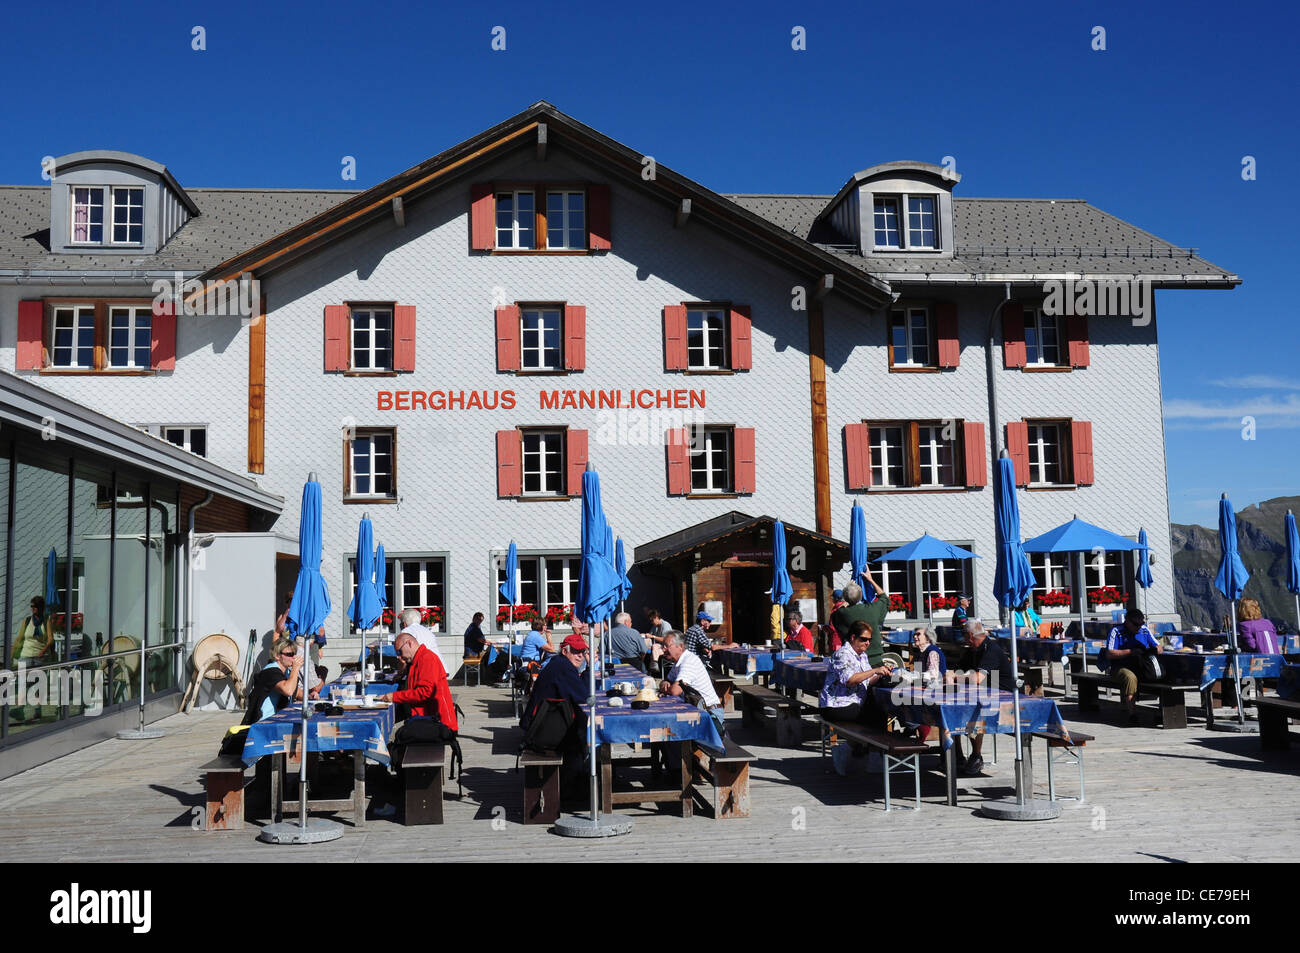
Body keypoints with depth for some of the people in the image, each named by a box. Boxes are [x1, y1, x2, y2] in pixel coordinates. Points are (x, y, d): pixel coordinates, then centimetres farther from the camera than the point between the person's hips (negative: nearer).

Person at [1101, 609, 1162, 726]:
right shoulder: (1117, 631, -1)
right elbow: (1109, 654, -11)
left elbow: (1159, 648, 19)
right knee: (1131, 677, -38)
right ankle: (1132, 715, -37)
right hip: (1120, 667, -4)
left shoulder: (1144, 630, 15)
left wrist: (1157, 649, -7)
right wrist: (1130, 652, -18)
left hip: (1141, 667, 4)